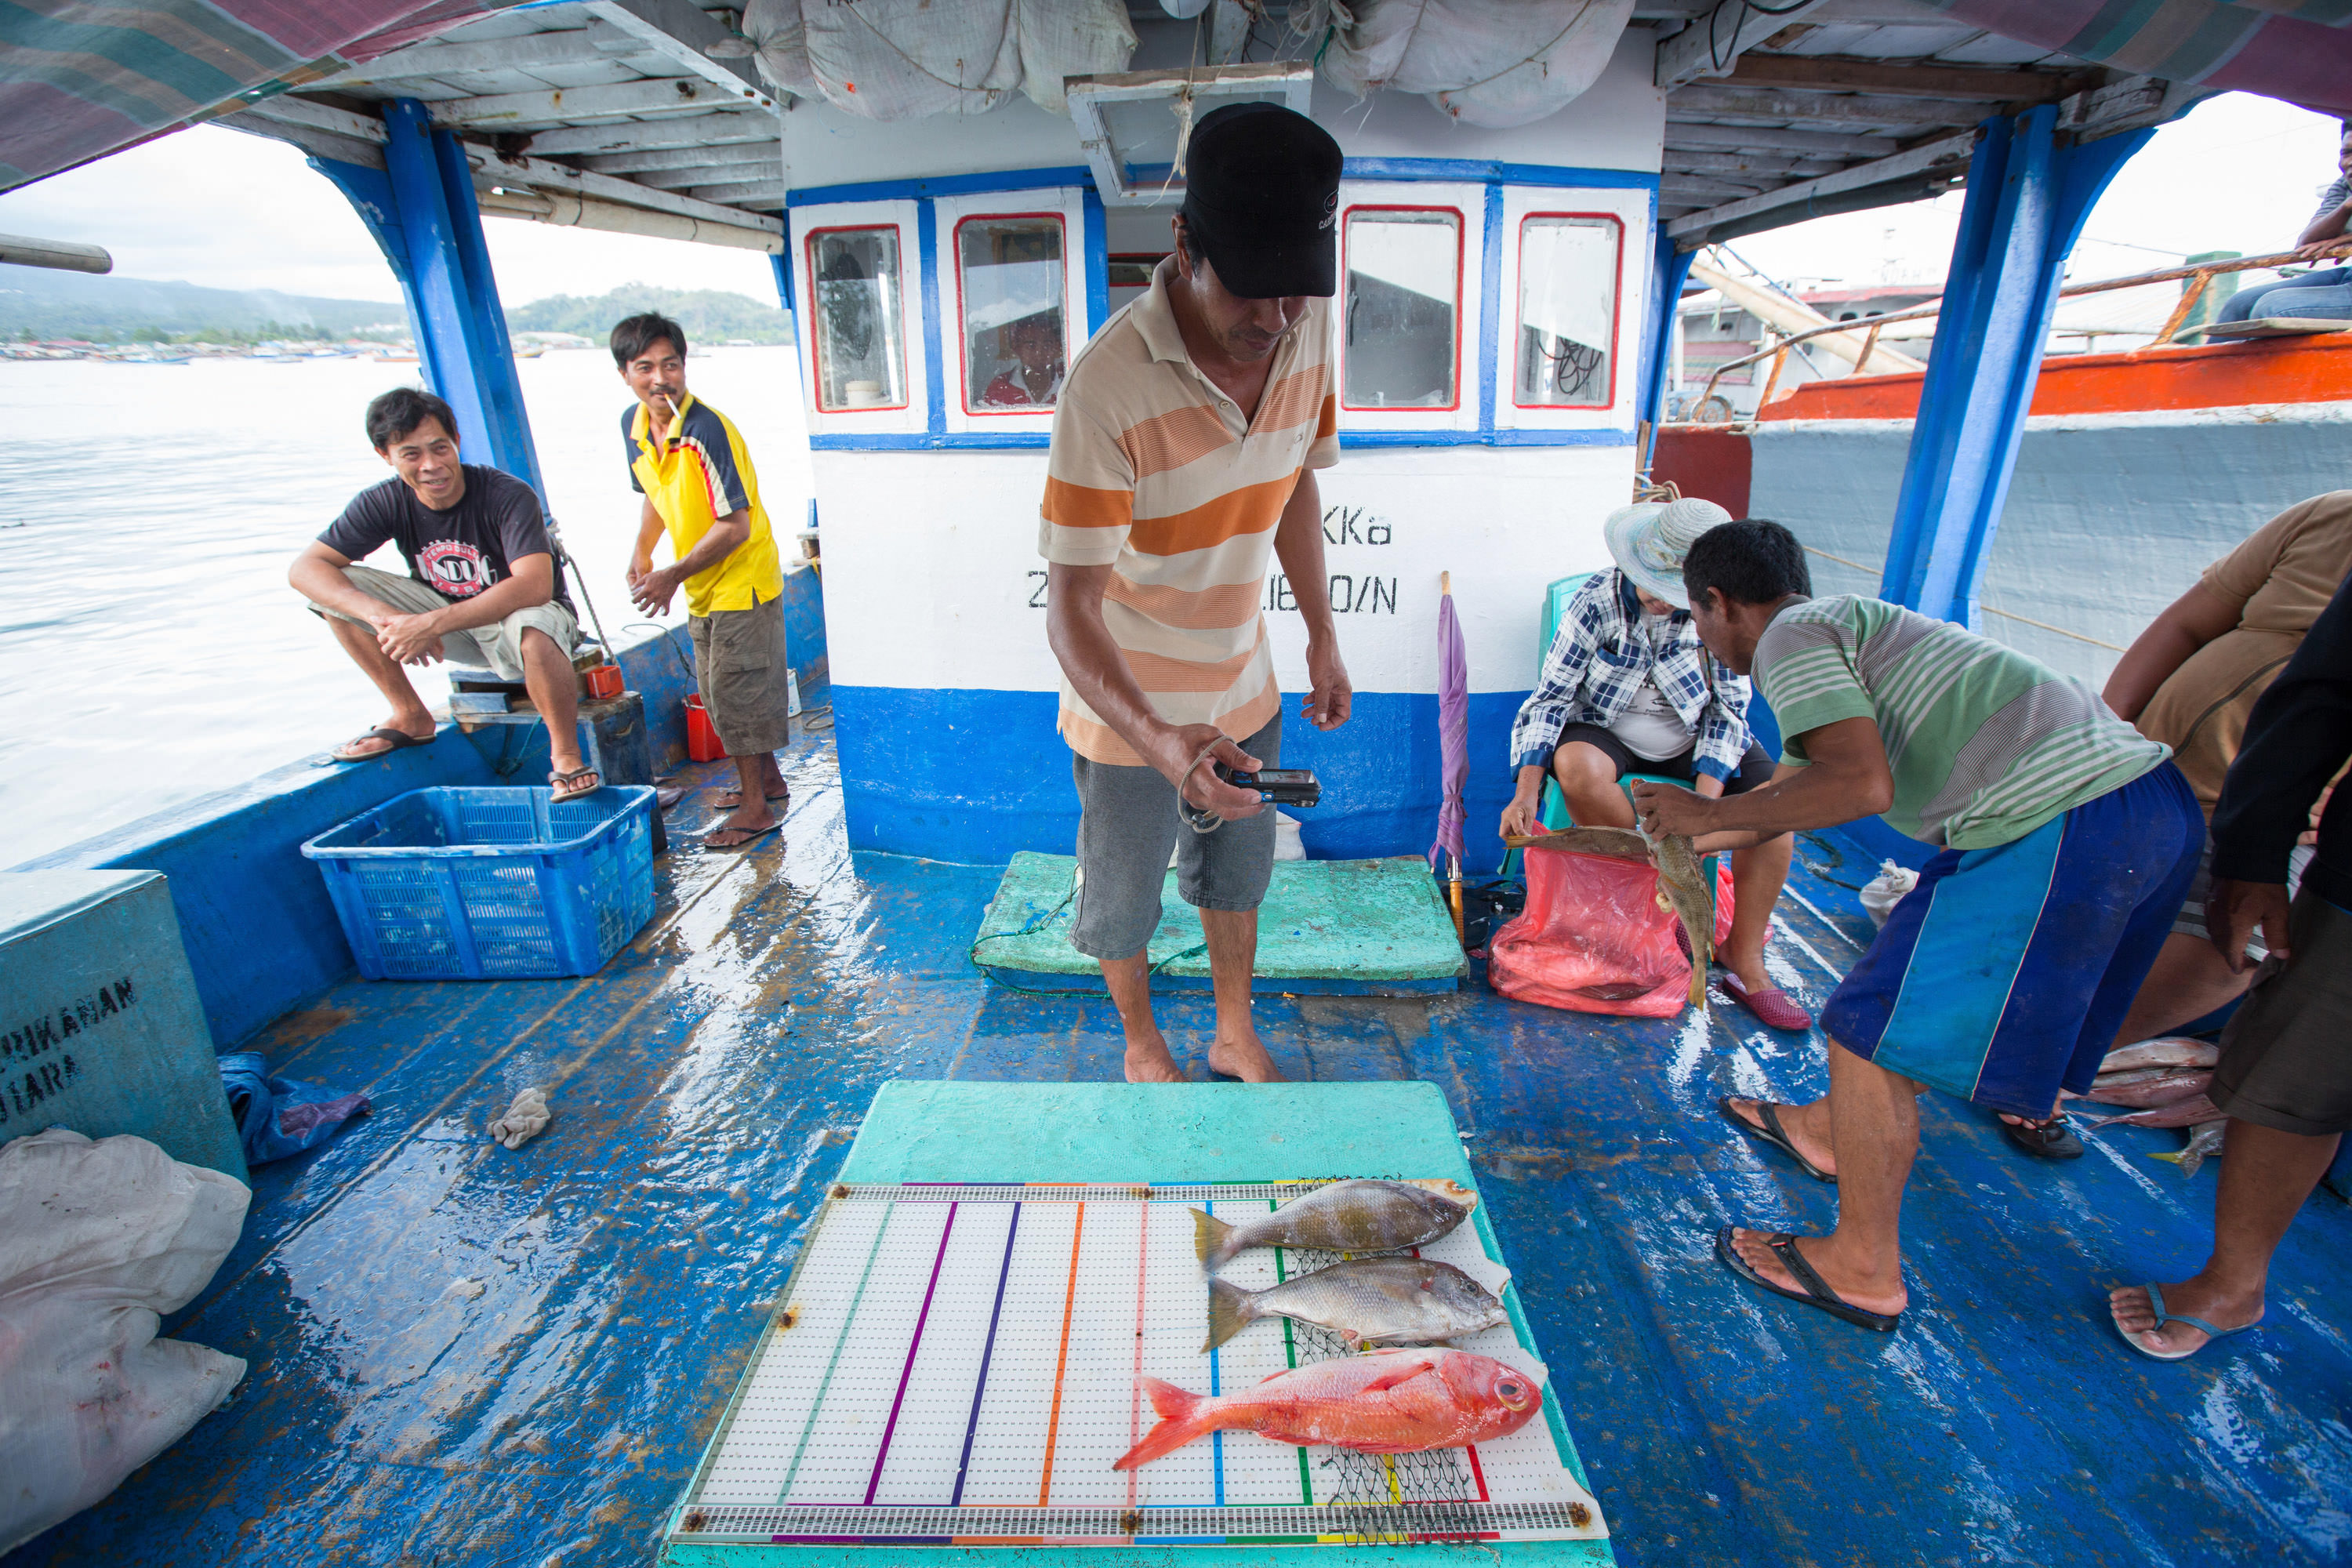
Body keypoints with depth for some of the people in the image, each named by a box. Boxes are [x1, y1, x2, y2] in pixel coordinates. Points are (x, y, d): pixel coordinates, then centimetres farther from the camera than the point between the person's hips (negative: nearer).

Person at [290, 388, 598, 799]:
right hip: (450, 618, 6)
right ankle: (411, 717, 2)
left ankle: (566, 758, -22)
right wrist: (383, 616, -33)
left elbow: (534, 587, -36)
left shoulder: (508, 496, -23)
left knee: (531, 630, -41)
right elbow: (303, 568, -13)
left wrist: (433, 623, -39)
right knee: (337, 588, -9)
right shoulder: (385, 502, -9)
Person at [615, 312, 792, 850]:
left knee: (736, 694, -3)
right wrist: (641, 554, 6)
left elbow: (735, 526, -24)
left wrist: (673, 576, -22)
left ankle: (756, 807, 11)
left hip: (742, 582, -9)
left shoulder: (707, 431, -23)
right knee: (717, 694, 17)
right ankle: (768, 780, 35)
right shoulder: (633, 425, 2)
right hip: (701, 589, 9)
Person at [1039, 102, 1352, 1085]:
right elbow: (1070, 610, -29)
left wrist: (1322, 636, 9)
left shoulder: (1307, 331, -10)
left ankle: (1236, 1037, 49)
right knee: (1121, 902, 16)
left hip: (1245, 690, 6)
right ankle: (1141, 1044, 45)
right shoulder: (1108, 384, -30)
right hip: (1128, 712, -5)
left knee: (1237, 875, 23)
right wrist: (1161, 740, -44)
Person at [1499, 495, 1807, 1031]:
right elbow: (1551, 695, -16)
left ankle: (1745, 961, -9)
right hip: (1610, 734, -1)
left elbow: (1728, 710, -11)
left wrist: (1705, 800, -27)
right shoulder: (1598, 599, -17)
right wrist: (1527, 789, -28)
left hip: (1696, 741, 2)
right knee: (1575, 765, -36)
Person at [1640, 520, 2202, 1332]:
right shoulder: (1851, 625, 25)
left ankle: (1863, 1269, 13)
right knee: (1929, 983, 25)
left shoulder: (1789, 636, -5)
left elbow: (1861, 786, -20)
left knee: (1876, 1029, -1)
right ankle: (1830, 1128, 45)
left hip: (2061, 826, -10)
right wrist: (1689, 842, 45)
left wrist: (1710, 814, -7)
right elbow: (1802, 783, 35)